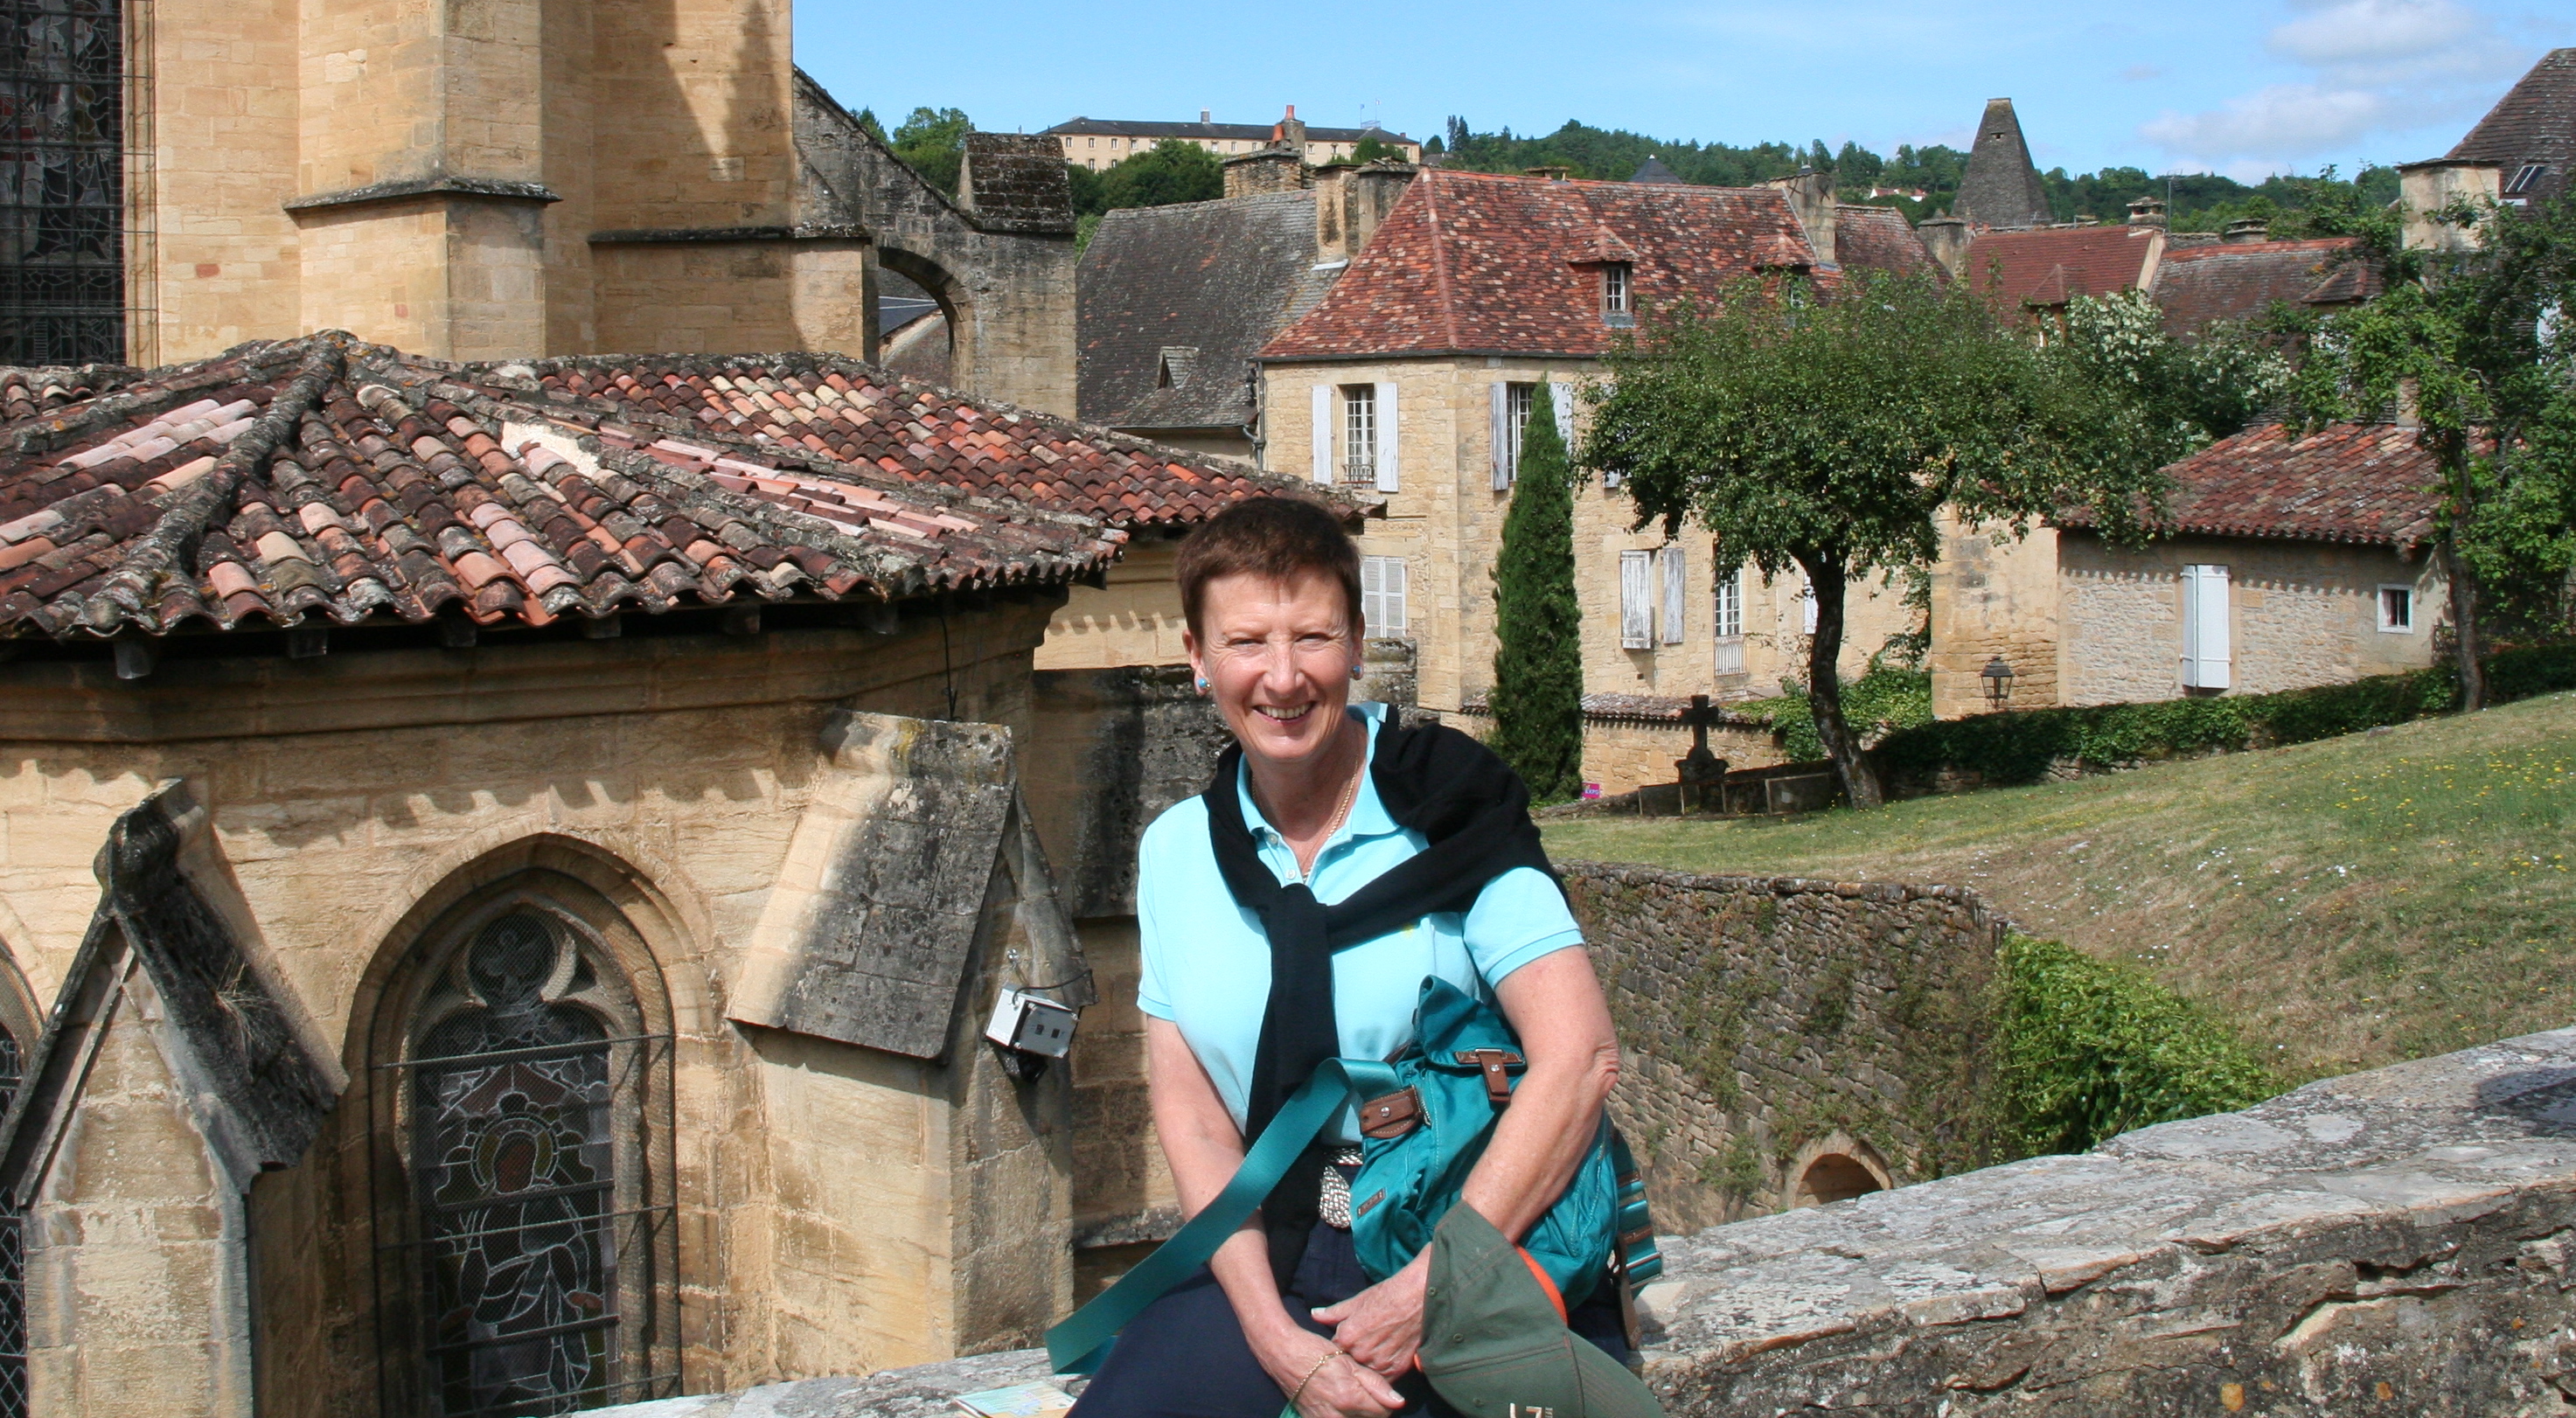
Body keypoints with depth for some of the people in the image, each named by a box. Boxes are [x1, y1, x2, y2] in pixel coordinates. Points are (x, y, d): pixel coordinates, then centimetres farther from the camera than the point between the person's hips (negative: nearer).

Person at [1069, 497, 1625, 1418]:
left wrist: (1428, 1290, -16)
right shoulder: (1177, 851, 6)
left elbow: (1580, 1060, -15)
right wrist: (1276, 1338, -9)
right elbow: (1190, 1115, 4)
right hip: (1276, 1264, 3)